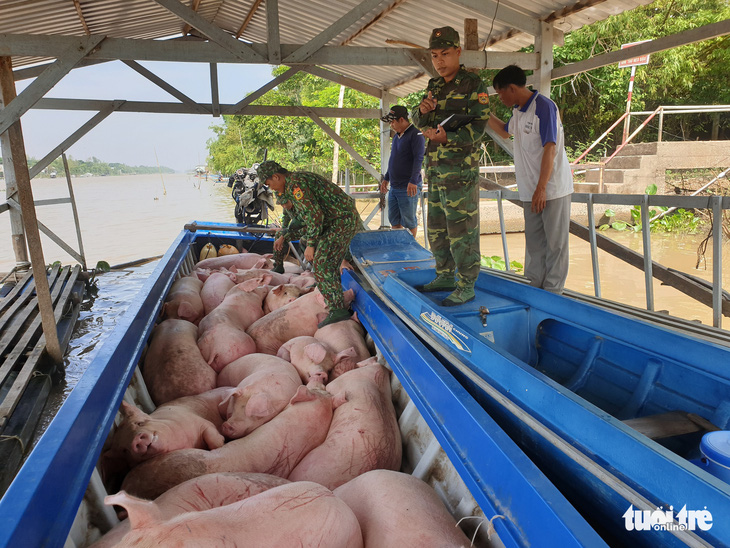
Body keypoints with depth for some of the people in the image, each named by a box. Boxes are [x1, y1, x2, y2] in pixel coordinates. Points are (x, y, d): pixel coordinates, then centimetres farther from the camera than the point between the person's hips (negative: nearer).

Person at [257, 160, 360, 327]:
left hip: (342, 221, -11)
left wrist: (311, 245, -17)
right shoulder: (298, 179, 21)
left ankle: (338, 309, -14)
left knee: (321, 263, -13)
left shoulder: (295, 183, -13)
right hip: (347, 219, 11)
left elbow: (314, 214, -22)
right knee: (330, 262, 18)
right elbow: (306, 216, 29)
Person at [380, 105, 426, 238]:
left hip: (408, 188, -8)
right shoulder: (396, 136, 17)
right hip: (394, 187, 8)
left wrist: (413, 181, -28)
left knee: (409, 222, -1)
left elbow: (419, 159, -19)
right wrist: (386, 179, 25)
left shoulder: (416, 134, -10)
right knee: (394, 220, 11)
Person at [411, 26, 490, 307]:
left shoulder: (474, 85, -5)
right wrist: (422, 110, -6)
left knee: (461, 228, -7)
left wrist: (447, 137, -26)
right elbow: (418, 122, 18)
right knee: (436, 227, 13)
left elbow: (478, 127, -12)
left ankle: (466, 287, 0)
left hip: (460, 169, -8)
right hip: (435, 167, 8)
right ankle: (445, 276, 26)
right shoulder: (434, 86, 17)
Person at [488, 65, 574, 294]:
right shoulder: (518, 111, 12)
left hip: (552, 188, -8)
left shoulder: (544, 106, -14)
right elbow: (506, 131, 35)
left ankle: (551, 294, 6)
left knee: (555, 242, 0)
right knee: (534, 241, 12)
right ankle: (535, 286, 22)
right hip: (530, 190, 8)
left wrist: (541, 188, -24)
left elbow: (550, 148, -20)